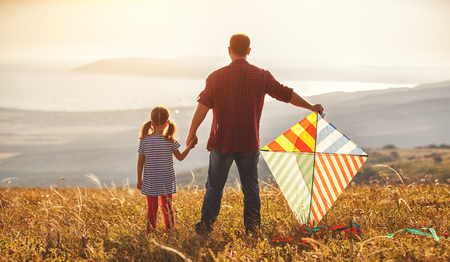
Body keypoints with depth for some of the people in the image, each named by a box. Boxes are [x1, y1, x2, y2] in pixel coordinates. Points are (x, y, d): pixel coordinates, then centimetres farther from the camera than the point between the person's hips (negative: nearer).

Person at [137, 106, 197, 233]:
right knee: (167, 208, 11)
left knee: (152, 209, 9)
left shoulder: (144, 141, -7)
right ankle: (169, 232, 16)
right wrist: (189, 147, 17)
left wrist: (139, 179, 10)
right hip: (167, 182, 0)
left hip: (150, 183, 1)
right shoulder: (170, 141, -10)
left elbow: (140, 162, -2)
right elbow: (180, 157, 2)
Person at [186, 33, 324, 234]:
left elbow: (203, 106, -8)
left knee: (214, 186, 9)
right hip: (249, 143, 1)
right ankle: (252, 230, 13)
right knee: (251, 188, 11)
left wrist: (192, 132, 2)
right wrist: (311, 107, 18)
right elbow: (286, 94, 4)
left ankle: (205, 228, 12)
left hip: (221, 142, -1)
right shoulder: (261, 76, -2)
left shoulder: (216, 77, -6)